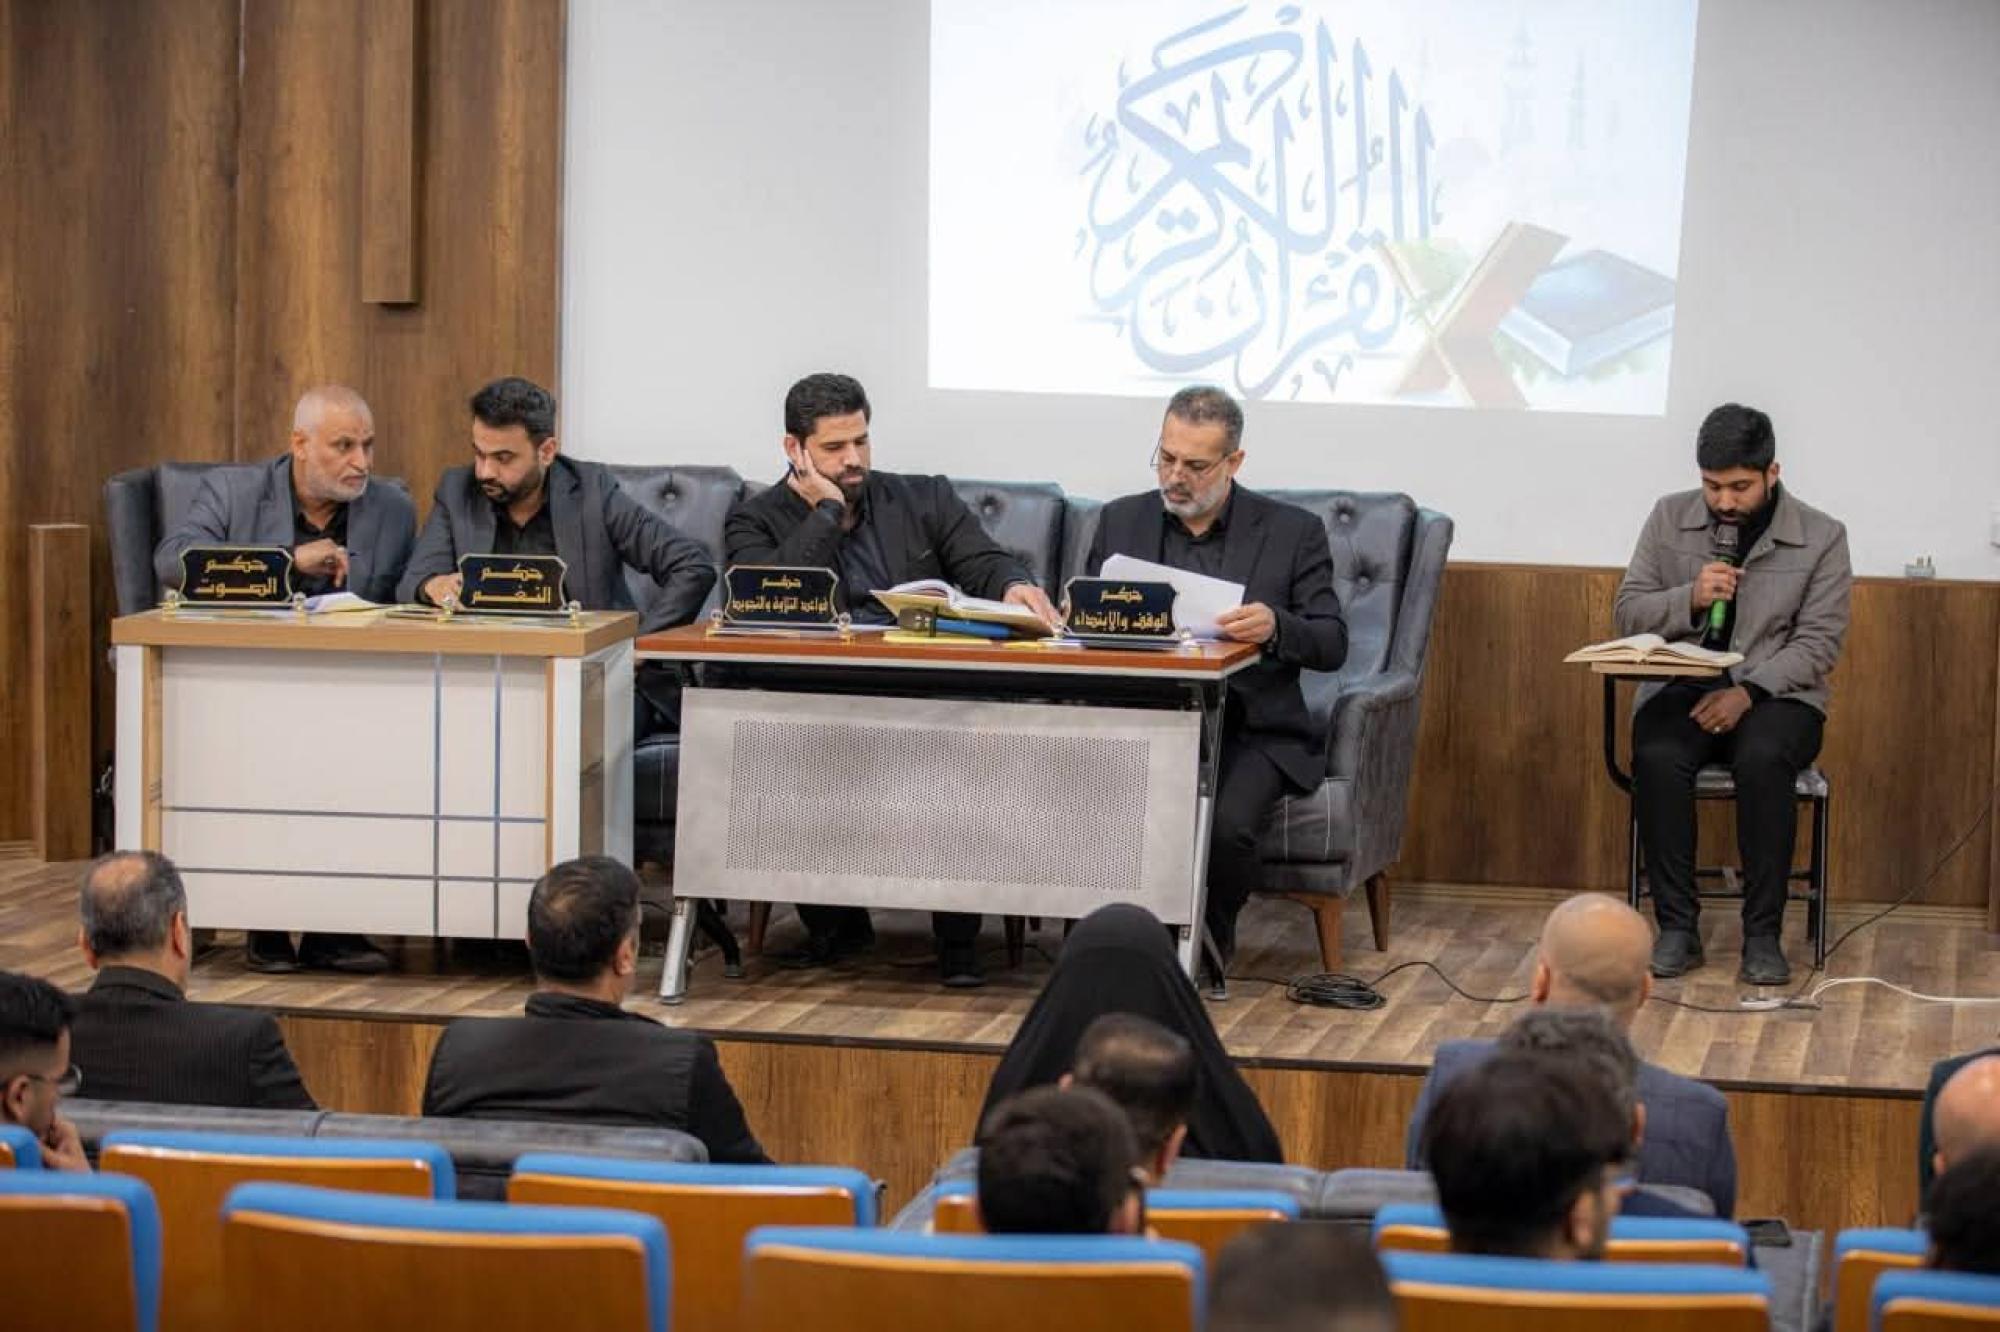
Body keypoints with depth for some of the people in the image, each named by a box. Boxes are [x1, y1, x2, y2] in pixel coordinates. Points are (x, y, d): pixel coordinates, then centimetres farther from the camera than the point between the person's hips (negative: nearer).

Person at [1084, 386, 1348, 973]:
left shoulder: (1293, 532, 4)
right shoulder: (1121, 522, 12)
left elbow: (1332, 645, -2)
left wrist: (1275, 627, -25)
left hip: (1251, 731, -2)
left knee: (1226, 826, -31)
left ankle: (1212, 937, 1)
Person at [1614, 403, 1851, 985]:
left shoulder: (1821, 537, -1)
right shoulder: (1670, 518, 6)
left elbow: (1818, 643, -5)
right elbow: (1627, 610, 7)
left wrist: (1748, 692, -19)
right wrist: (1690, 598, -14)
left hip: (1776, 693, -2)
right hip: (1681, 688, 2)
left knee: (1762, 759, -36)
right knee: (1657, 758, -32)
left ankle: (1763, 934, -26)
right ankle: (1678, 927, -22)